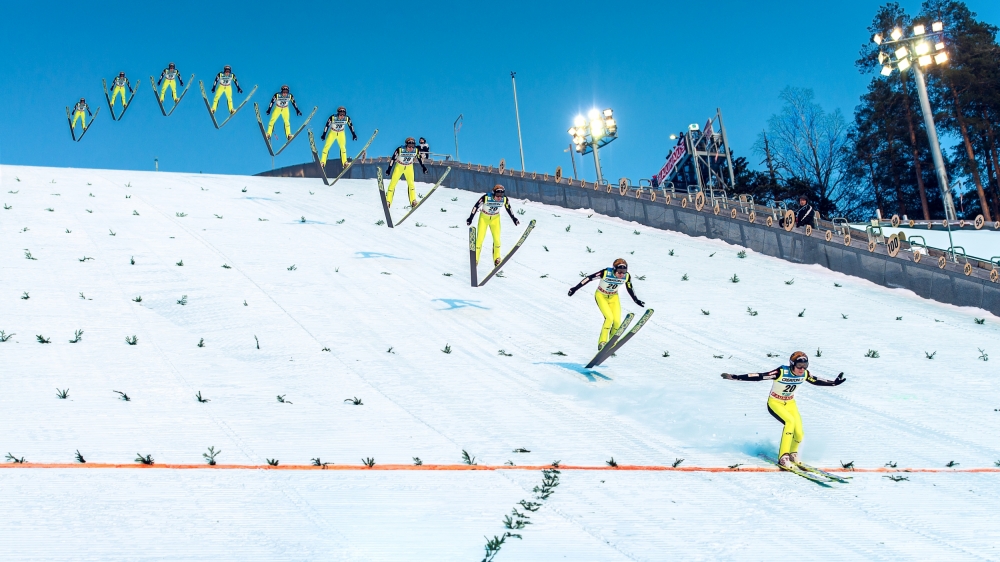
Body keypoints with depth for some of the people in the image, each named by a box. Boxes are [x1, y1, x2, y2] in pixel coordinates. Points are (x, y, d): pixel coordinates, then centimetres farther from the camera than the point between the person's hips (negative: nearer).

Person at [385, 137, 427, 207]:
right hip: (399, 166, -2)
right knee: (393, 183, -3)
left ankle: (413, 201, 4)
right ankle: (388, 201, 3)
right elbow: (393, 158, -19)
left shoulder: (416, 150, -22)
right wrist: (389, 169, -17)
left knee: (411, 183, -4)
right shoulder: (400, 149, -30)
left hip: (409, 167, 2)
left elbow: (419, 158, -2)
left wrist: (423, 167, 8)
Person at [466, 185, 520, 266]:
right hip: (484, 218, -2)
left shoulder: (505, 200, -22)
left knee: (497, 239, -2)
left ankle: (497, 258, 18)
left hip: (495, 219, 2)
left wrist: (514, 218, 8)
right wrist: (470, 218, -16)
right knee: (480, 238, -3)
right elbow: (476, 206, -19)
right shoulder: (486, 198, -31)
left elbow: (509, 209, -1)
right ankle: (475, 259, 11)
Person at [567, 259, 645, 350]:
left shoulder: (627, 277, -17)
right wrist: (575, 288, -22)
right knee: (609, 318, -23)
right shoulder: (606, 273, -30)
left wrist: (636, 300, 11)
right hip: (601, 296, -4)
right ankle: (602, 342, -10)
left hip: (613, 297, 4)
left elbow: (630, 289, 3)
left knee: (617, 321, -11)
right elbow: (589, 278, -23)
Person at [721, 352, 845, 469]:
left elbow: (816, 381, 9)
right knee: (790, 420, -31)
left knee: (799, 433, -12)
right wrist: (734, 377, -41)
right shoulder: (782, 372, -29)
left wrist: (834, 383, 15)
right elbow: (759, 376, -33)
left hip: (790, 403, 5)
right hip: (775, 403, -5)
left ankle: (793, 453, 22)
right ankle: (783, 457, -24)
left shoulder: (805, 374, -12)